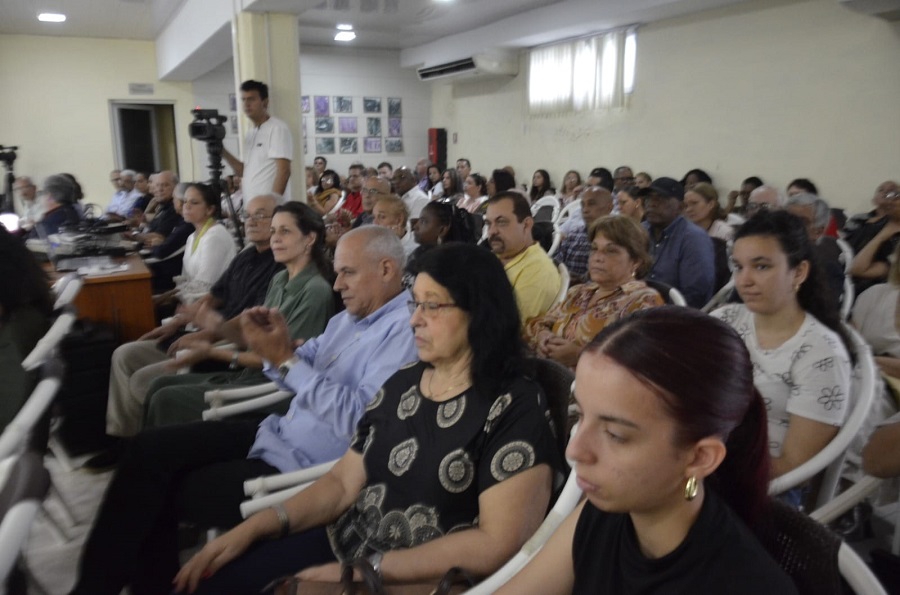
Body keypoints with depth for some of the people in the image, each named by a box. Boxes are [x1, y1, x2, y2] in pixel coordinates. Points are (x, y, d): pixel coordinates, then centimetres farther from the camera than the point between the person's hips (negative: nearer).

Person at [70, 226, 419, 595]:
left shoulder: (405, 330, -19)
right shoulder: (351, 317, 12)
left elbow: (356, 421, -28)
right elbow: (301, 376, 14)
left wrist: (285, 359, -22)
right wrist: (278, 348, -8)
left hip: (304, 468, -9)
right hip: (278, 434, 9)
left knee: (166, 494, -2)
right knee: (151, 448, 4)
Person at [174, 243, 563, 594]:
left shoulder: (514, 409, -15)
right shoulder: (403, 383, 7)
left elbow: (496, 545, -20)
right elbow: (344, 482, 9)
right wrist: (257, 526, -4)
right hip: (343, 545, 6)